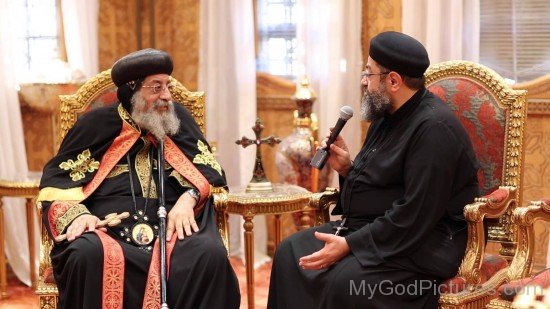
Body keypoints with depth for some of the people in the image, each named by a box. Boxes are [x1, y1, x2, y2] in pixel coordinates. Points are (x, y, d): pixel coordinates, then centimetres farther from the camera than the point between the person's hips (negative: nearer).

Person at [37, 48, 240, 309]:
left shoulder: (177, 117, 14)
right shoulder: (97, 123, 9)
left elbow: (207, 170, 13)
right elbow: (56, 180, 10)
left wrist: (189, 198, -9)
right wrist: (77, 214, -11)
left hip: (170, 226, 1)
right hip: (107, 227, -1)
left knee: (210, 253, -31)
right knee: (88, 254, -37)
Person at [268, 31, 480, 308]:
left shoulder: (434, 128, -20)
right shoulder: (387, 116, 11)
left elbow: (414, 216, -25)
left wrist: (350, 245, -24)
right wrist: (347, 169, 2)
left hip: (417, 243, -9)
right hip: (367, 227, 10)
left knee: (344, 281, -31)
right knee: (290, 253, -1)